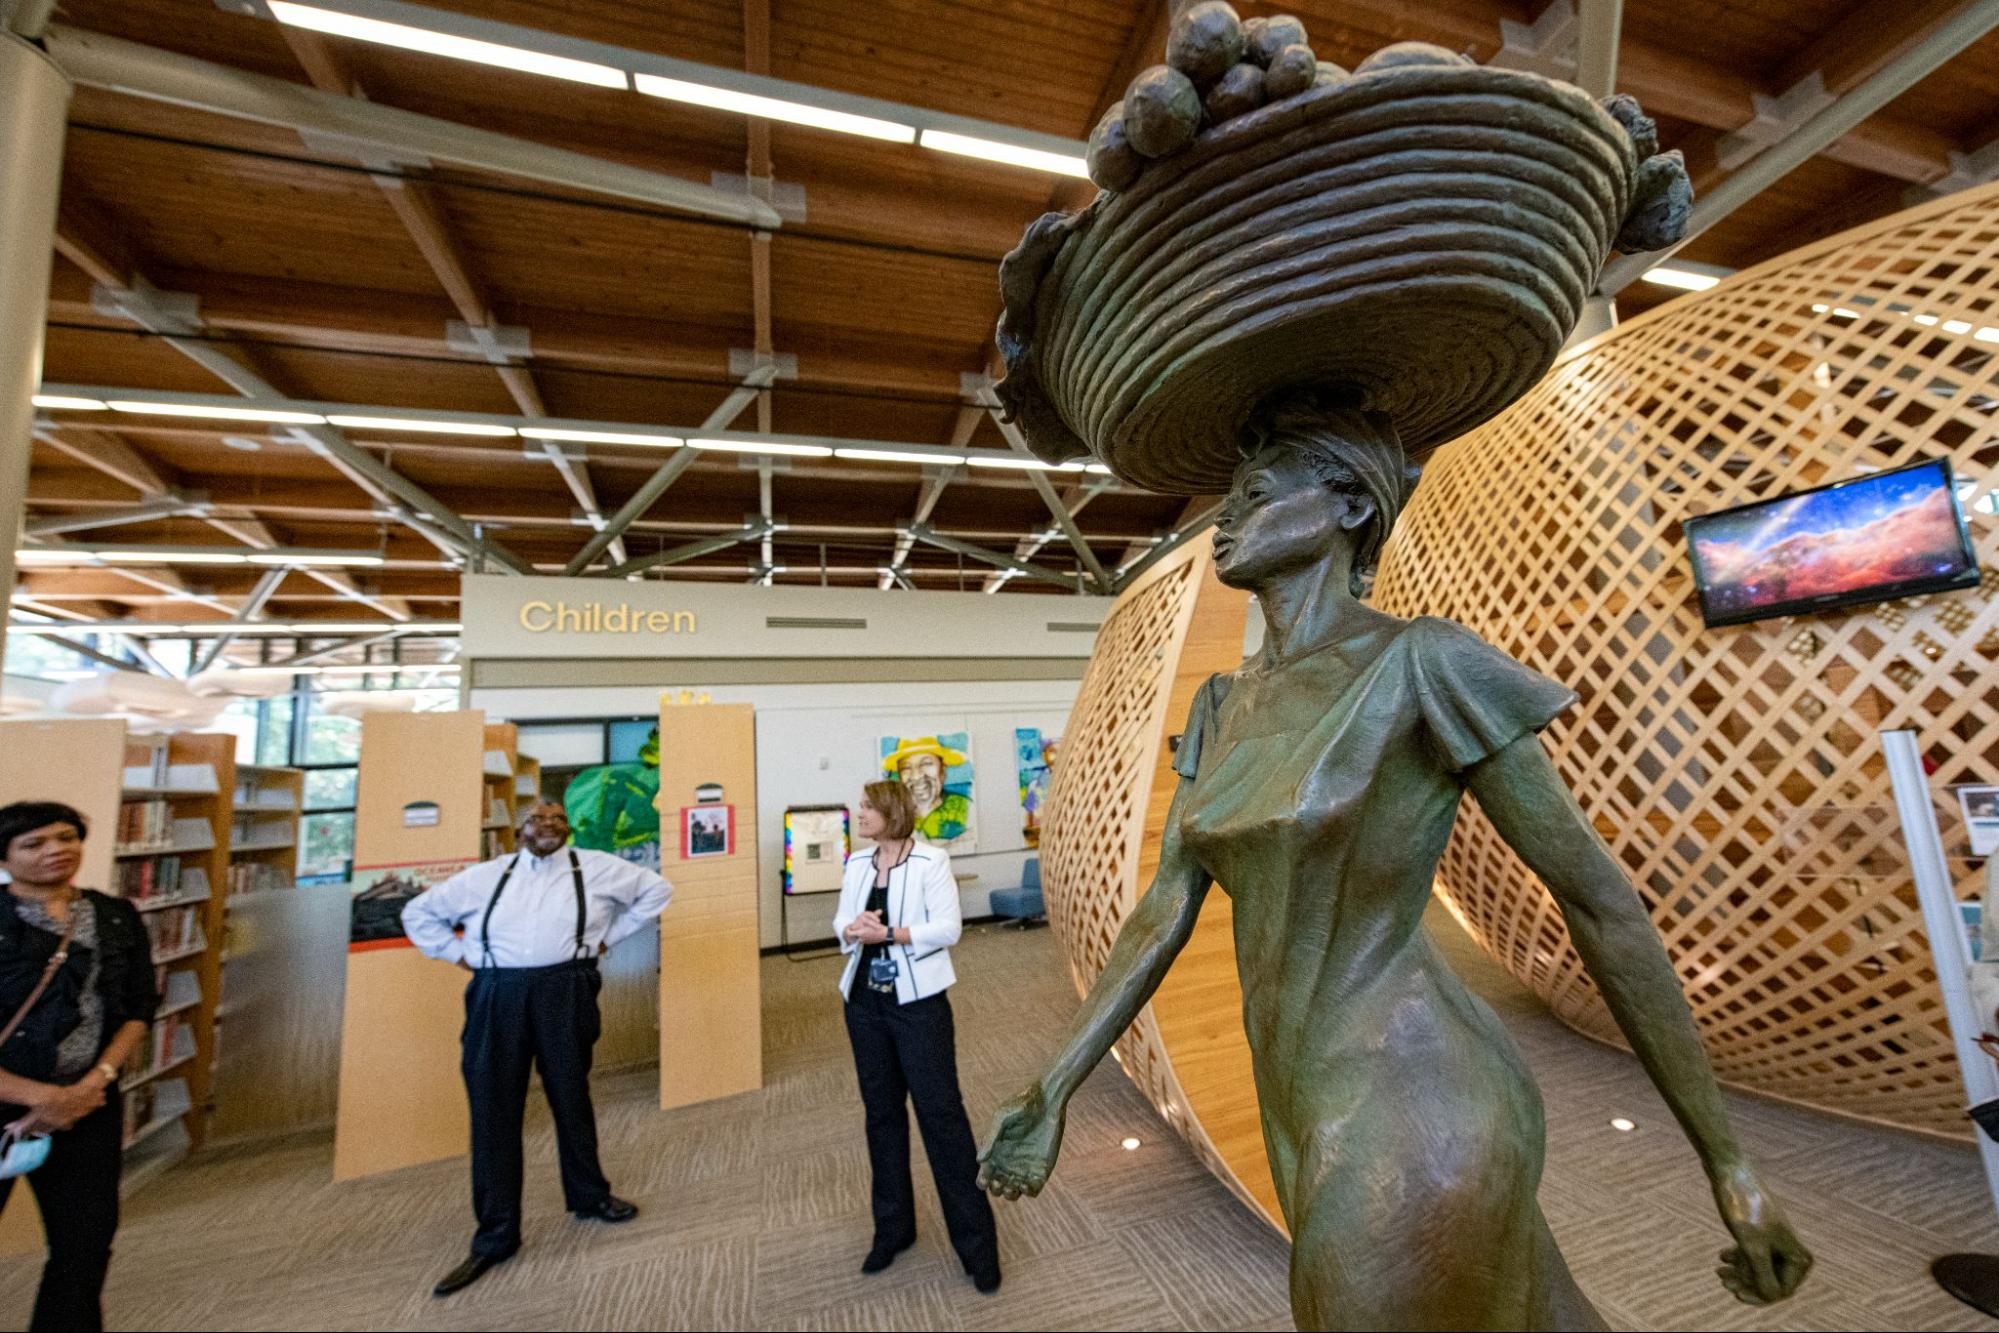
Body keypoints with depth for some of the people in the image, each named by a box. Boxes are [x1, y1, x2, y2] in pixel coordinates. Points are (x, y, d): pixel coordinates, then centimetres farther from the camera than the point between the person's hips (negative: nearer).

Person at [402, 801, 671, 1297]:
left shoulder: (597, 868, 4)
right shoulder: (484, 876, 10)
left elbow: (656, 889, 10)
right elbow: (419, 912, 21)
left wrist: (610, 935, 6)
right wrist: (458, 953, 8)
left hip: (564, 992, -1)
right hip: (496, 997, 1)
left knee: (571, 1098, 12)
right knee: (493, 1112, 6)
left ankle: (589, 1196, 32)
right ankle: (495, 1235, 22)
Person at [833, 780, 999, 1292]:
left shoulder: (931, 861, -14)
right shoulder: (857, 864, 4)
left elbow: (948, 928, -17)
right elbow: (842, 924, 5)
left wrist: (888, 933, -24)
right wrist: (853, 929, -18)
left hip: (918, 1002, -5)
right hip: (865, 1002, 6)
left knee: (941, 1113, 2)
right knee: (881, 1112, 17)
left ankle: (977, 1241, 18)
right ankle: (893, 1227, 37)